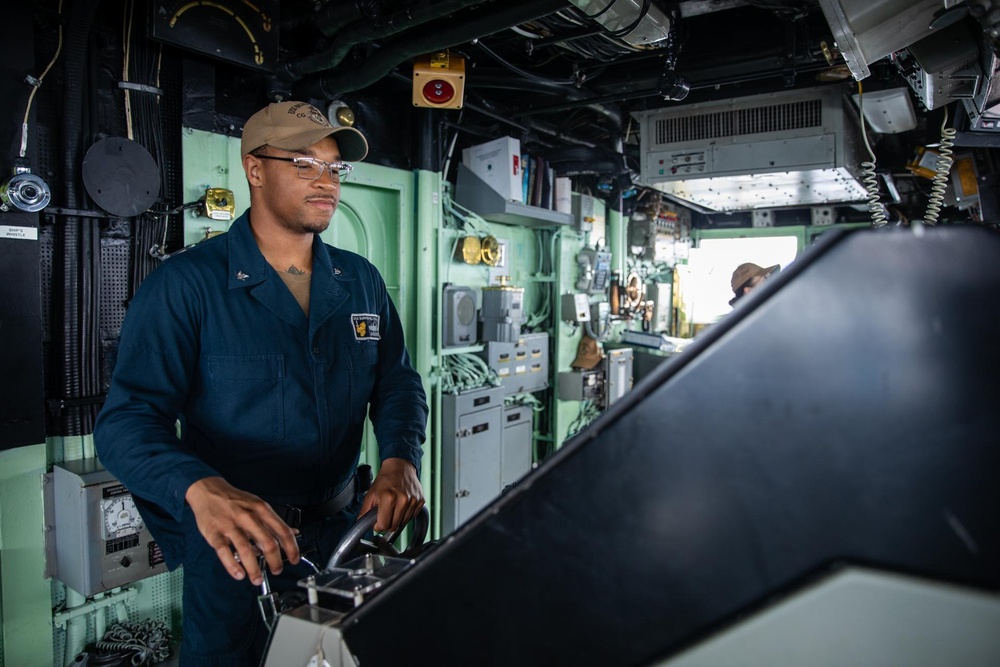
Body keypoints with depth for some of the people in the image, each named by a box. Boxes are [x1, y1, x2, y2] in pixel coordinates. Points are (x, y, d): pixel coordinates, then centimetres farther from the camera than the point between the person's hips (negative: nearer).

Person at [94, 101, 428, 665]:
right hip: (235, 547, -4)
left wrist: (400, 460, -15)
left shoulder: (361, 281, 2)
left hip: (343, 529, 5)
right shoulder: (185, 285, -13)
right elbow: (129, 420, -19)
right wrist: (202, 489, -39)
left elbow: (397, 381, 5)